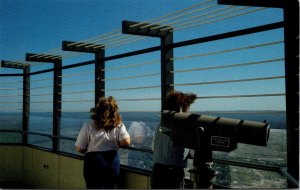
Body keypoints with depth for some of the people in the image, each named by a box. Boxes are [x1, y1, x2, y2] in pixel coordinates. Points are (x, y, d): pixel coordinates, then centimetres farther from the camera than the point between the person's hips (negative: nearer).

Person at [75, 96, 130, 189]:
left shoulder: (88, 126, -8)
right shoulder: (118, 125, -3)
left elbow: (79, 149, -6)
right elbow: (126, 142, -14)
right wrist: (116, 143, 7)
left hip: (94, 162, -2)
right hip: (112, 162, 3)